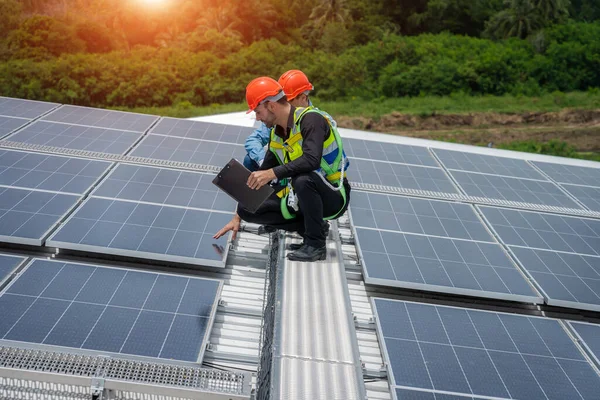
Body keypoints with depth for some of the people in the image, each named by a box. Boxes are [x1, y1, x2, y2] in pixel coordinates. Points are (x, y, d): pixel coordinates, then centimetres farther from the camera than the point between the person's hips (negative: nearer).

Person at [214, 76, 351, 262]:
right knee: (248, 209, -4)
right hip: (301, 197, 8)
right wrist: (237, 217, 10)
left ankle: (316, 245, -19)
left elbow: (312, 160, -36)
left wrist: (272, 173, -40)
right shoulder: (276, 135, 5)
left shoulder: (310, 119, -18)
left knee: (303, 179, -39)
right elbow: (256, 180, 11)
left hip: (333, 195, -7)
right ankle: (312, 227, 3)